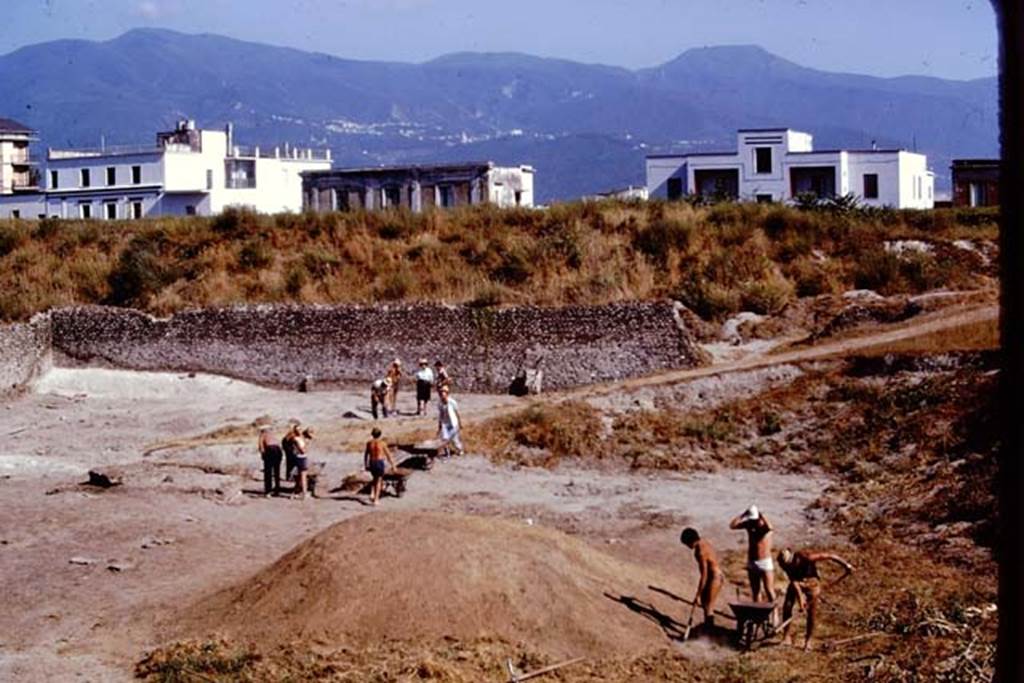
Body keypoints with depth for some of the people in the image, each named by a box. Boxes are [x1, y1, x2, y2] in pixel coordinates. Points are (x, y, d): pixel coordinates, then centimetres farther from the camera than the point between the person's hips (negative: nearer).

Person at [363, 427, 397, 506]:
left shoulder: (369, 443, -2)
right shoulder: (382, 443, -9)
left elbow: (366, 455, 5)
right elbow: (388, 455, -5)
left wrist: (365, 465, 17)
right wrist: (393, 465, 4)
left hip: (371, 463, 3)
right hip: (380, 463, -3)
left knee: (375, 479, 25)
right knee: (378, 481, 8)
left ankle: (372, 494, 9)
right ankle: (376, 499, 4)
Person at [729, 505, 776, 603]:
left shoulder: (764, 525, -13)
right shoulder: (748, 524, -1)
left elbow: (769, 528, -38)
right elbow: (732, 525, -11)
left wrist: (761, 515, -26)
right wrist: (743, 515, -15)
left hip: (765, 562, -5)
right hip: (751, 563, 5)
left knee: (769, 591, -6)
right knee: (755, 591, 12)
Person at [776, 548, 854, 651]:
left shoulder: (807, 558, -37)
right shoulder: (785, 563, -24)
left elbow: (829, 556, -30)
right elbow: (793, 581, -22)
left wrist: (846, 565, -23)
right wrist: (800, 597, -29)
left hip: (812, 582, -3)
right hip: (797, 582, 3)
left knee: (811, 612, -6)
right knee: (787, 606, -11)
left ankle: (808, 640, 8)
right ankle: (786, 637, -1)